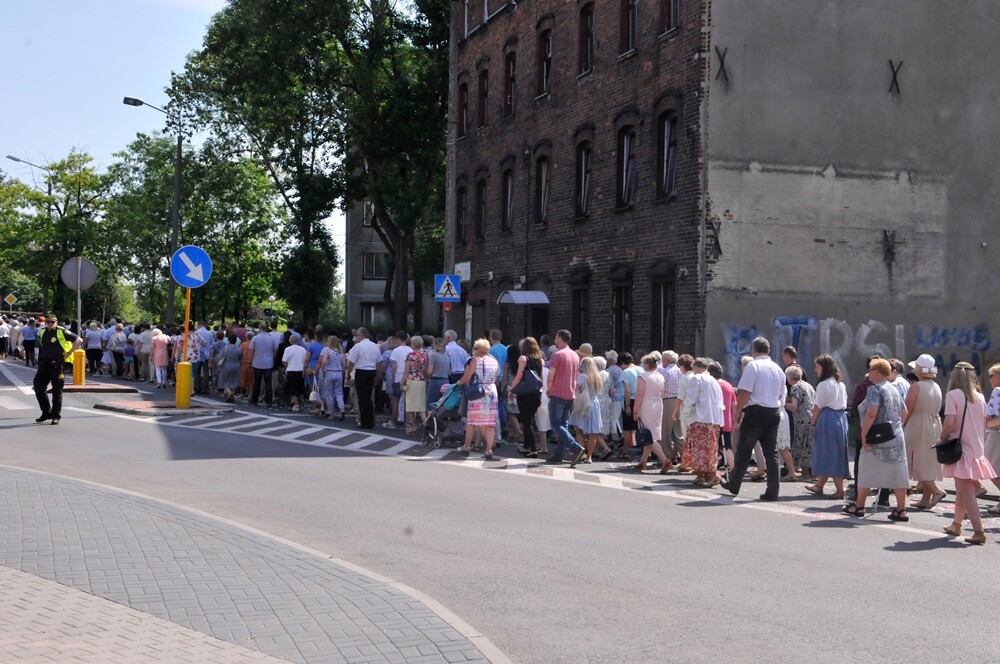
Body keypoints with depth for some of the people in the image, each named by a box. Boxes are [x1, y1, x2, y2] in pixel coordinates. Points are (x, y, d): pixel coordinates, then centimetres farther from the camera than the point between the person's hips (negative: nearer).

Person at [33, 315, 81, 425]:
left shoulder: (61, 332, -8)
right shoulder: (42, 333, 11)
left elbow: (77, 340, -7)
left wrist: (69, 353, -7)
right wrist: (40, 360, 20)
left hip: (57, 365, -6)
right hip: (44, 364, 7)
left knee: (57, 390, -1)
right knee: (38, 387, 5)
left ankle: (56, 416, 6)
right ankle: (46, 412, 18)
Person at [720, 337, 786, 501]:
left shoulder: (753, 366, -9)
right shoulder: (778, 369, 13)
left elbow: (745, 392, -15)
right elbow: (781, 395, 18)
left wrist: (738, 411, -6)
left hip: (755, 412, -6)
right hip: (774, 413, 6)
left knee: (743, 450, 6)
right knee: (771, 453, 6)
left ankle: (734, 485, 17)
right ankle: (772, 492, 3)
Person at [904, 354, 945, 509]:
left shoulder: (916, 386, -12)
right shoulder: (937, 387, 9)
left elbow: (907, 411, -11)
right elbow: (936, 409, 10)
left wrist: (902, 424, 2)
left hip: (917, 426, -7)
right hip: (935, 425, 7)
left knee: (918, 461, 0)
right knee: (928, 461, 9)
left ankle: (936, 490, -12)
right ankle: (926, 499, 11)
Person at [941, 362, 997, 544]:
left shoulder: (953, 395, -9)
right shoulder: (980, 397, 7)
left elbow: (949, 423, -17)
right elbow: (983, 426, 11)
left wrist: (942, 439, -2)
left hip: (960, 448, -6)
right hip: (977, 450, 6)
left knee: (966, 491, -6)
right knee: (962, 490, 20)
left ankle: (978, 532, -13)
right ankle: (956, 525, 33)